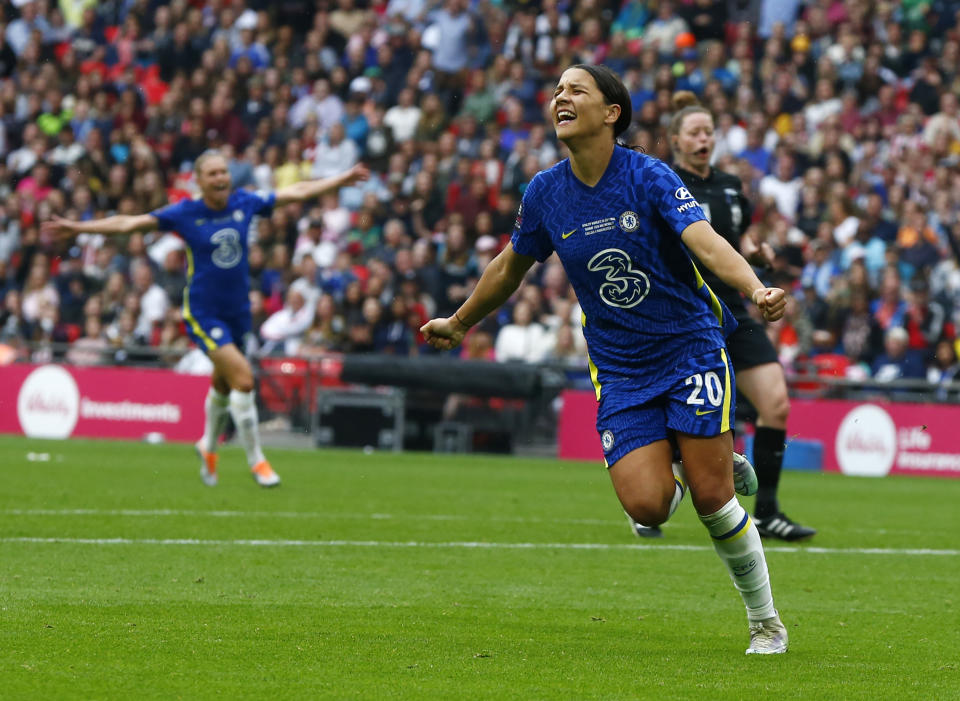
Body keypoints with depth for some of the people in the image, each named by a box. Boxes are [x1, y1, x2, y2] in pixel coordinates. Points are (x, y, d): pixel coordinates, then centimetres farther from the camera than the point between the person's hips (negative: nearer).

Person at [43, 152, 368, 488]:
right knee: (243, 378, -18)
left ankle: (209, 447, 45)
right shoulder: (185, 213, -11)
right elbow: (128, 223, -11)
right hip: (203, 312, -5)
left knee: (223, 383, 19)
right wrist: (77, 227, -17)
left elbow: (298, 191, 10)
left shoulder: (244, 203, -1)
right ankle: (256, 461, -7)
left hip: (238, 309, 5)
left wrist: (343, 179, 14)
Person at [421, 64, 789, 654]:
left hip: (690, 346, -3)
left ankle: (766, 622, 9)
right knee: (646, 506, -15)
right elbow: (512, 267, 20)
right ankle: (684, 470, 23)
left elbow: (707, 242, -27)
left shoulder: (649, 177, -13)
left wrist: (757, 290, -45)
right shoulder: (545, 193, 1)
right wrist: (459, 323, 32)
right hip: (619, 369, 3)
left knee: (712, 498, -10)